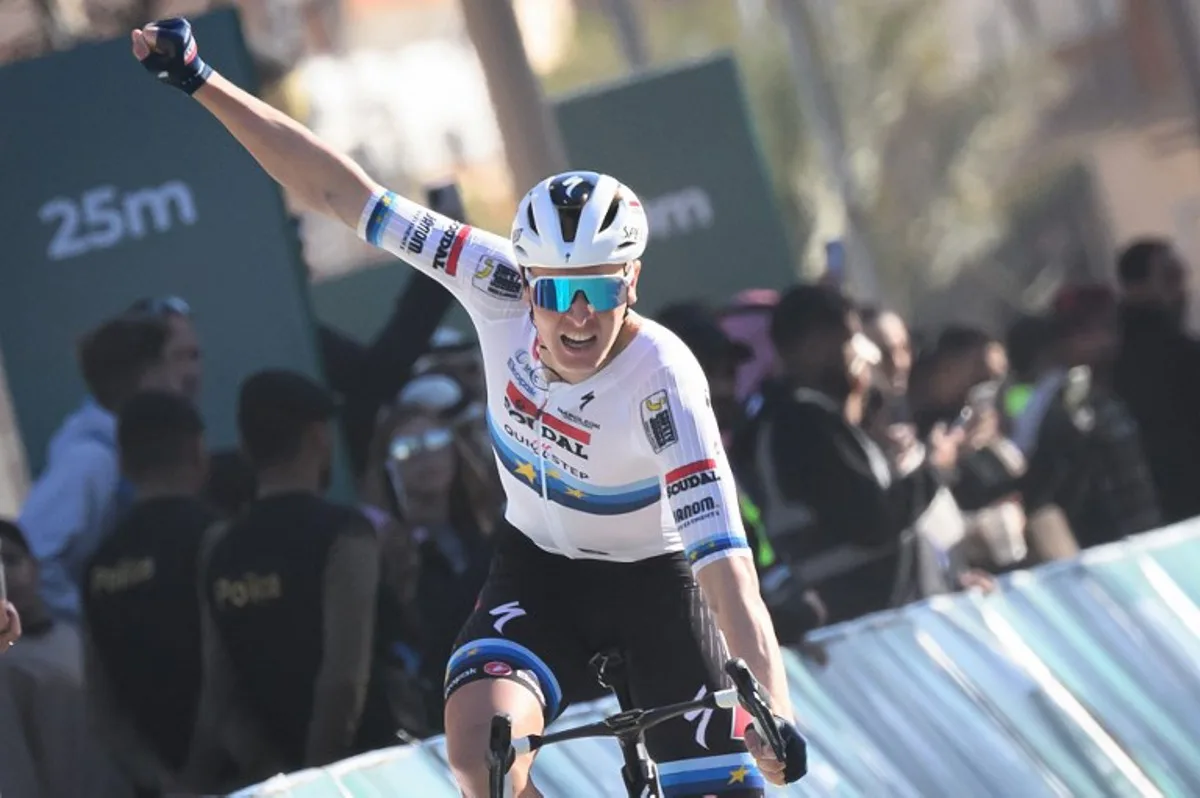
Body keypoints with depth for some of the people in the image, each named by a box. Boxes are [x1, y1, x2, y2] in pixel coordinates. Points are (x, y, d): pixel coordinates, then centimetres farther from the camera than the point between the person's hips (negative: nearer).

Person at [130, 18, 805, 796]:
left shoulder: (662, 380, -32)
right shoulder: (502, 287, -23)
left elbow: (724, 556, -39)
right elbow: (342, 194, -20)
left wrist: (776, 715, -49)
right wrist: (203, 83, -22)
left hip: (653, 584, -2)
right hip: (536, 566, 2)